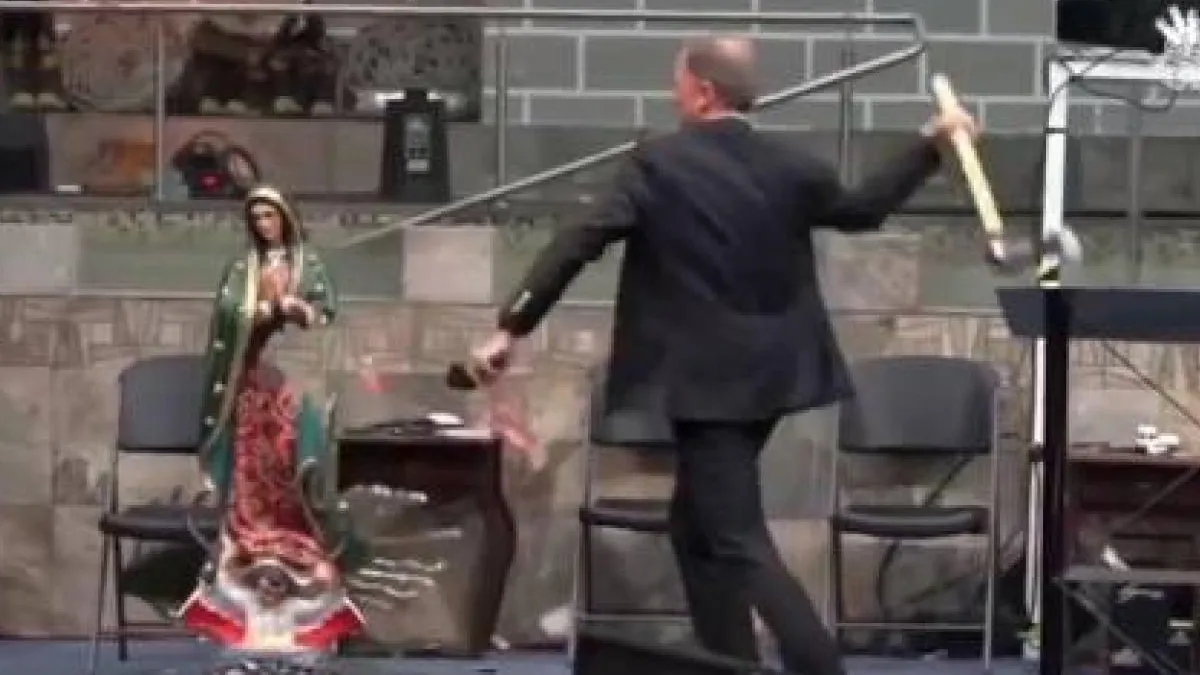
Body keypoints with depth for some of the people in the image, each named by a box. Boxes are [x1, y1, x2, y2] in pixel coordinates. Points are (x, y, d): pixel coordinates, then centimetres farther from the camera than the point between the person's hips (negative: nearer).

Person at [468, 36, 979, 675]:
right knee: (698, 526, 20)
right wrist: (933, 141, 34)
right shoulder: (790, 168, 5)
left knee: (740, 543, -7)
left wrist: (510, 328, -11)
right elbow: (863, 209, 22)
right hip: (763, 376, 7)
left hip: (703, 382, -7)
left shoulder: (658, 164, -11)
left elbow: (577, 245, -15)